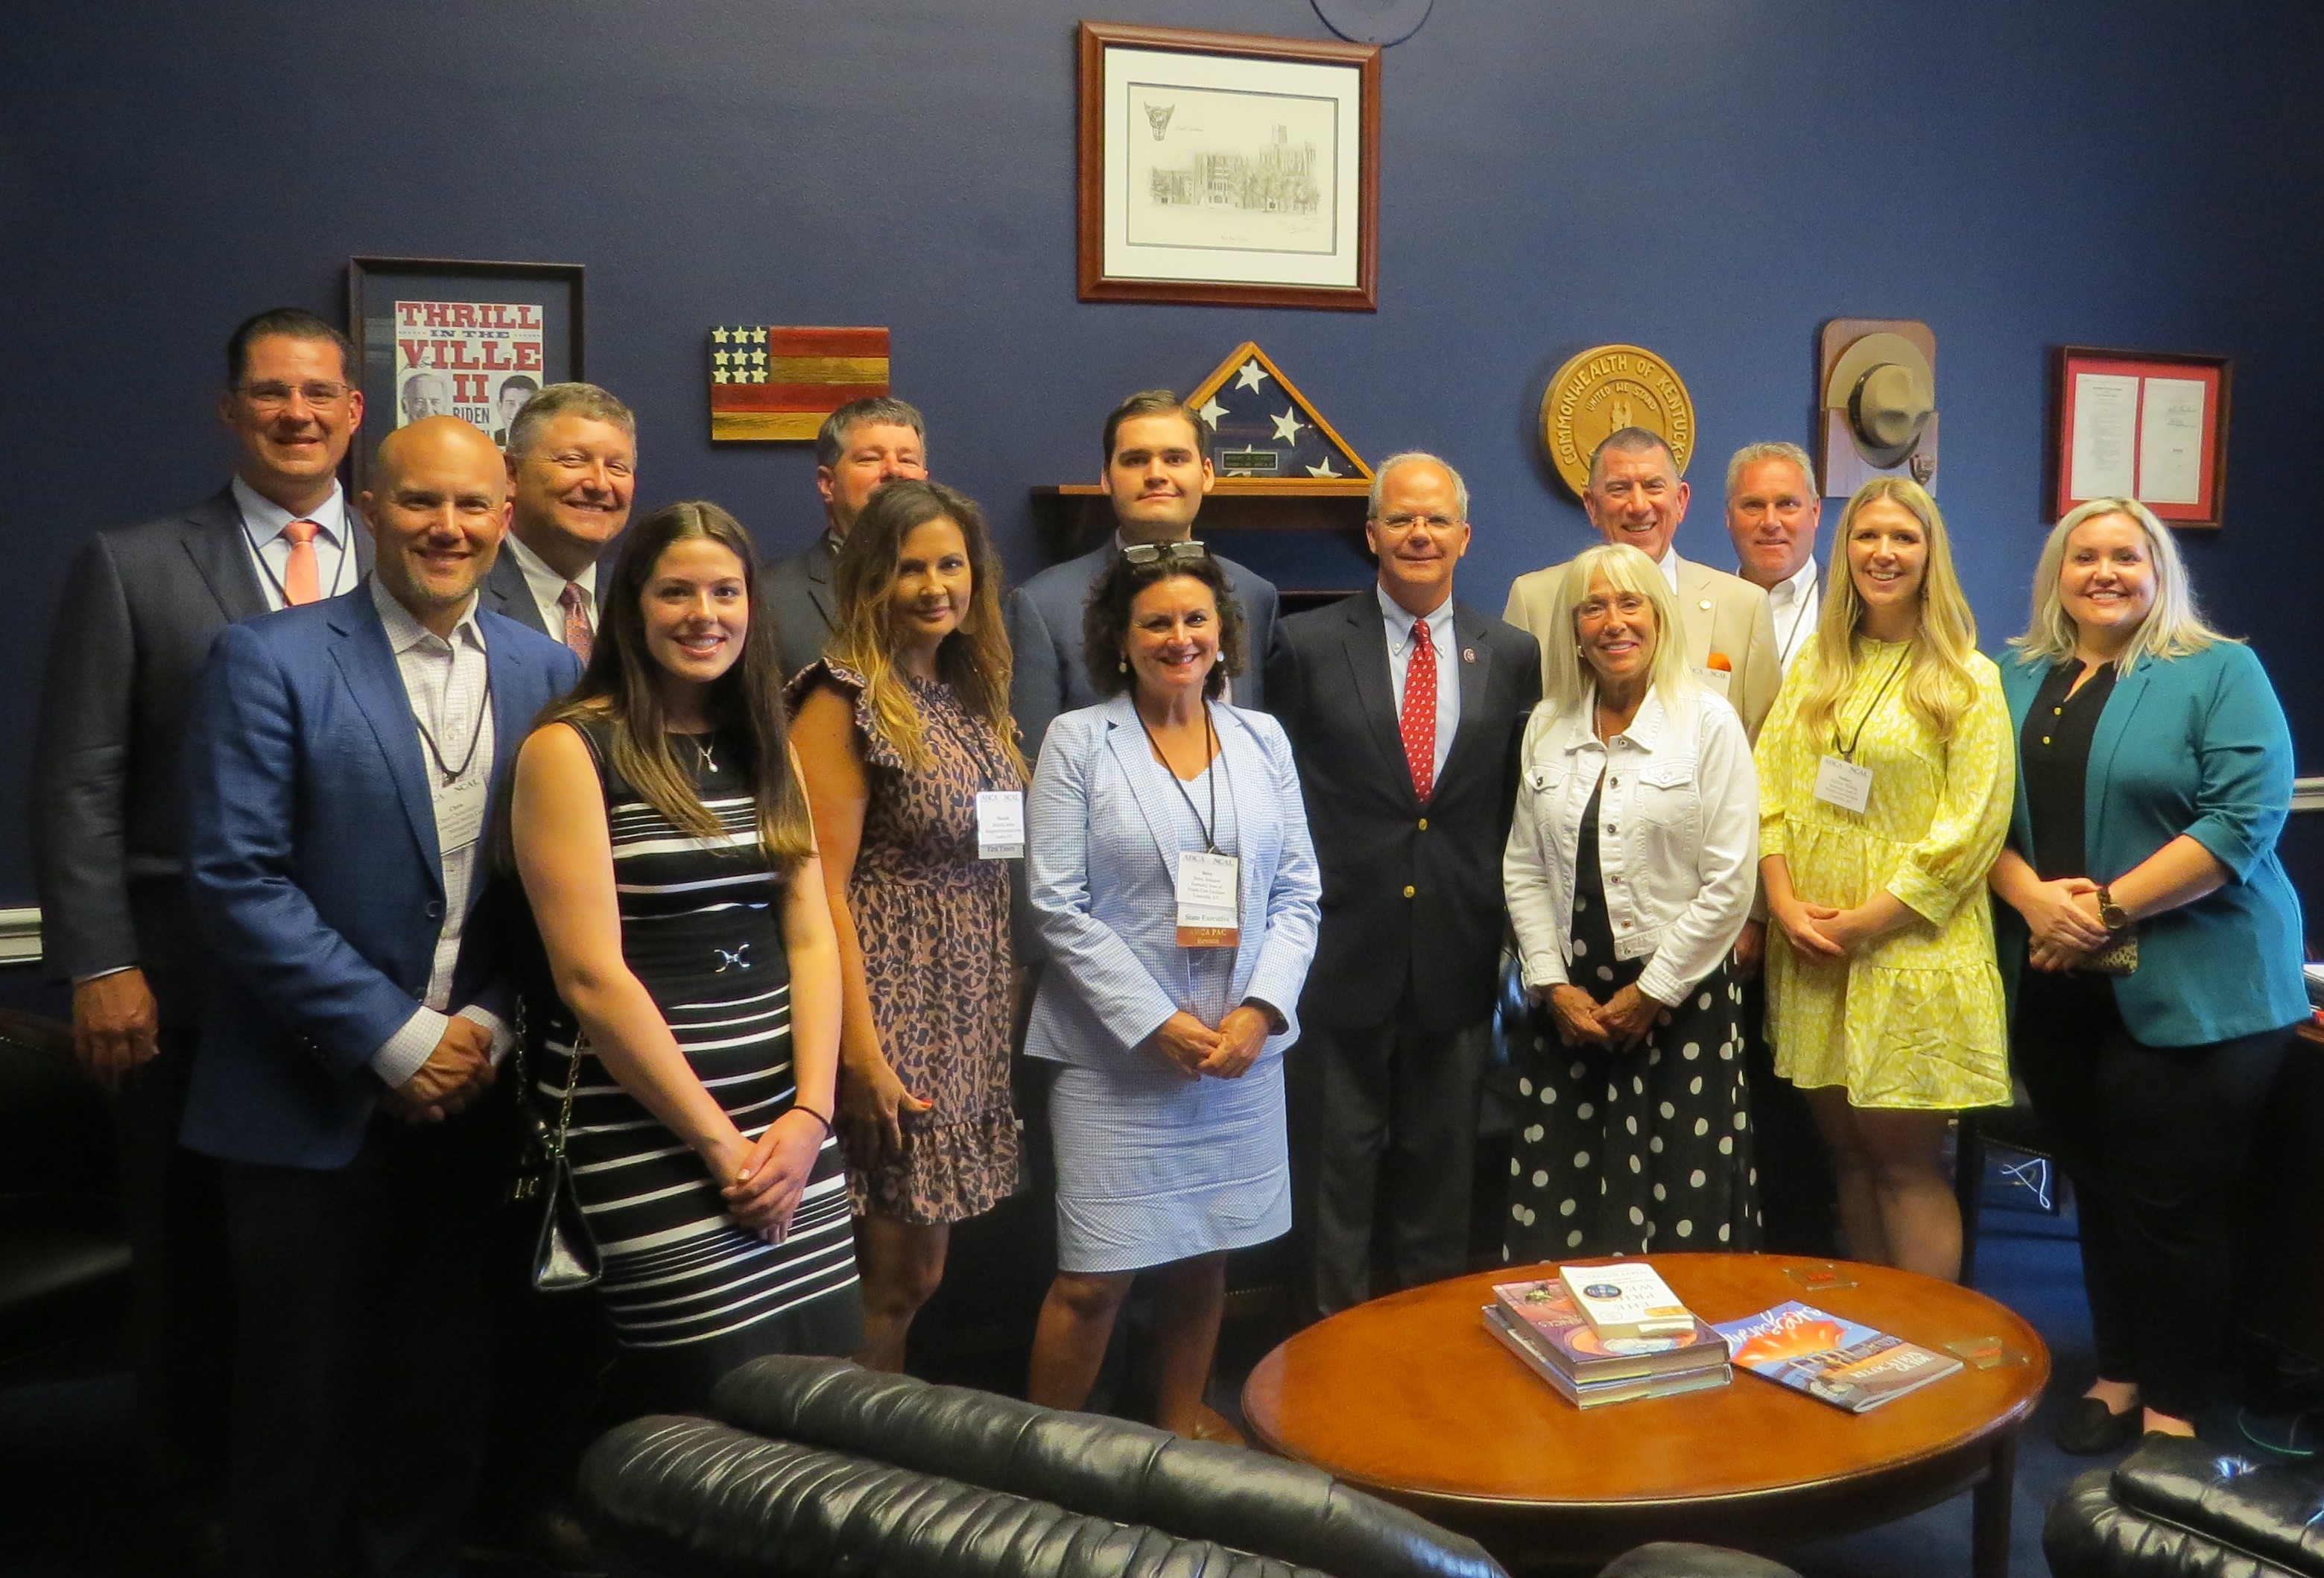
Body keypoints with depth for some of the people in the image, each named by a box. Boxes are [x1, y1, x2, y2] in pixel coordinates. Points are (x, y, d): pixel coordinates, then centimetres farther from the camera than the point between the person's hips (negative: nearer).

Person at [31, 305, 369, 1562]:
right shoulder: (130, 567, 1)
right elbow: (79, 784, -2)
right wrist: (97, 965, -9)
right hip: (191, 981, -1)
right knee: (193, 1256, 12)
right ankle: (199, 1496, 32)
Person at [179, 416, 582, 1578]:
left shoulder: (547, 674, 4)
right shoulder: (268, 662, -7)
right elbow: (236, 878, -13)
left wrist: (488, 1024, -8)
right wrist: (395, 1039, -15)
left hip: (472, 1090, 3)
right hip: (315, 1103, -3)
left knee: (444, 1400, 14)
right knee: (303, 1406, 9)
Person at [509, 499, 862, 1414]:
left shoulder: (765, 749, 12)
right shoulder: (572, 749, -6)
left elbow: (811, 939, 8)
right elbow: (591, 974, -12)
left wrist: (808, 1116, -5)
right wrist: (719, 1142, -12)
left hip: (784, 1123, 6)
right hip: (648, 1129, -6)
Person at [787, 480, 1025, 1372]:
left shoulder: (973, 694, 12)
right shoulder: (845, 702, -10)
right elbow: (823, 889, -15)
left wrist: (995, 1018, 8)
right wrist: (859, 1053, -19)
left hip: (970, 1019, 7)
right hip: (891, 1009, -7)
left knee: (918, 1271, 13)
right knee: (901, 1277, -1)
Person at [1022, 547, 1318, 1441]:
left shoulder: (1262, 738, 8)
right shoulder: (1078, 741, -2)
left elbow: (1297, 892, 6)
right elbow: (1059, 905, -8)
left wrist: (1260, 1011, -8)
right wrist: (1158, 1023, -13)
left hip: (1242, 1046, 4)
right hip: (1116, 1055, -3)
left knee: (1203, 1252, 13)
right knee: (1095, 1277, -2)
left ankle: (1182, 1420, 33)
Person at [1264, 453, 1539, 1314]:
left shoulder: (1511, 654, 5)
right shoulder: (1306, 646, -2)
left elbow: (1516, 798, 8)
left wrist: (1505, 918, 2)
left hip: (1457, 954, 2)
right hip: (1343, 946, -2)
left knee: (1443, 1164, 15)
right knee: (1337, 1164, 8)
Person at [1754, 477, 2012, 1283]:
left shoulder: (1968, 679, -3)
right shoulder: (1816, 668, 12)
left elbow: (1972, 827, -9)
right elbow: (1768, 792, 7)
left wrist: (1864, 921, -13)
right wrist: (1785, 902, -8)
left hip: (1910, 949, -4)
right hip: (1810, 952, 4)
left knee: (1903, 1160, -2)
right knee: (1847, 1149, 10)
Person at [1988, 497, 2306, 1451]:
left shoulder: (2220, 673, -3)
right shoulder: (2017, 681, 11)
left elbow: (2244, 818, -13)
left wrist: (2108, 907, -18)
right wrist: (2035, 898, -14)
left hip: (2189, 987, -4)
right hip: (2055, 986, 4)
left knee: (2172, 1202, 1)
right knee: (2096, 1187, 14)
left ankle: (2174, 1407, 17)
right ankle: (2118, 1374, 29)